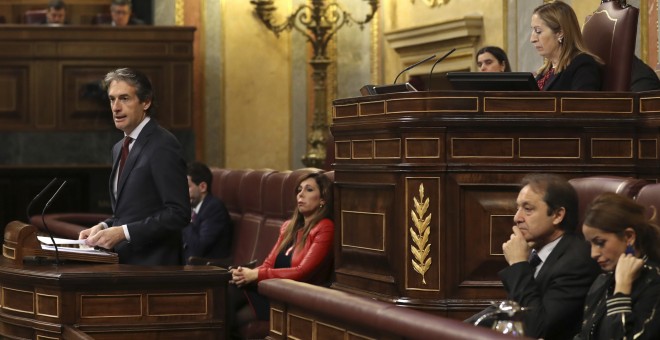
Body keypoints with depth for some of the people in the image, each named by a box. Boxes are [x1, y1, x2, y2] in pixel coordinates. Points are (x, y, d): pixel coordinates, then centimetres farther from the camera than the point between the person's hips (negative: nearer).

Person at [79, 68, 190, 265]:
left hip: (150, 264, -8)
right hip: (123, 261, 8)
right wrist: (104, 227, 4)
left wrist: (124, 232, -19)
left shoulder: (163, 146, -11)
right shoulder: (119, 149, 16)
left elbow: (178, 213, -17)